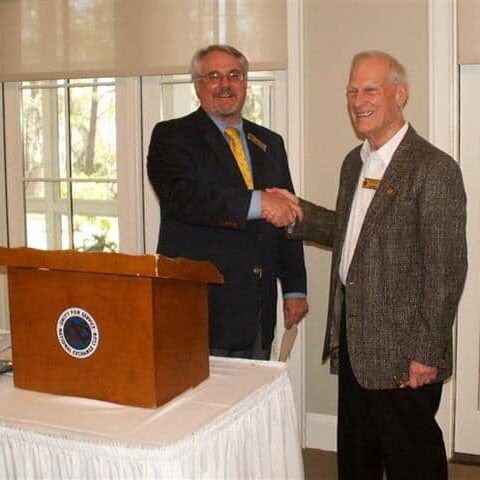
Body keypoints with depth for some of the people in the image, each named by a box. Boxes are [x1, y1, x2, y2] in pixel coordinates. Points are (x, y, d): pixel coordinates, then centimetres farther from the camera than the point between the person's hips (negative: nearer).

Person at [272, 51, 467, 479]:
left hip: (400, 349, -8)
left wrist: (426, 354, -18)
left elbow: (445, 270, -18)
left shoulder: (433, 169, -15)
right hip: (353, 336, 8)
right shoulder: (354, 162, 11)